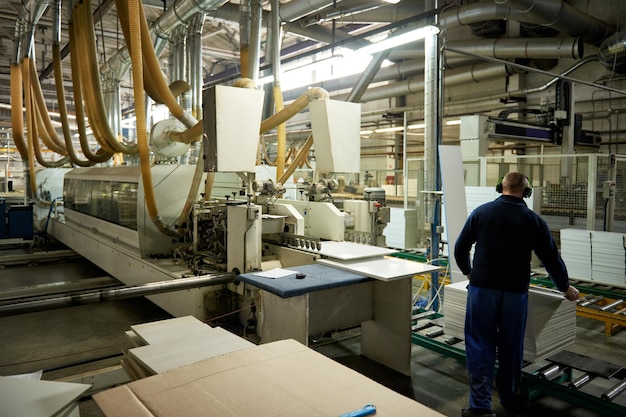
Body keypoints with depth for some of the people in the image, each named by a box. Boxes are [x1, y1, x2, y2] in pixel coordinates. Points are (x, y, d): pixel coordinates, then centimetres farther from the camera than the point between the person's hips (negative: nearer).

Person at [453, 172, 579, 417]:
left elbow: (460, 249, 6)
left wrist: (468, 272, 24)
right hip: (515, 292, 1)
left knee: (480, 345, 4)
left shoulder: (481, 212, 2)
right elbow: (551, 258, 7)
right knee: (511, 347, 14)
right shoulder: (533, 220, 1)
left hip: (482, 288, 0)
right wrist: (565, 288, 22)